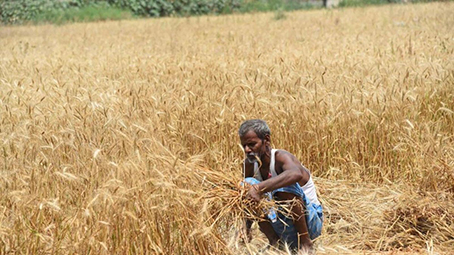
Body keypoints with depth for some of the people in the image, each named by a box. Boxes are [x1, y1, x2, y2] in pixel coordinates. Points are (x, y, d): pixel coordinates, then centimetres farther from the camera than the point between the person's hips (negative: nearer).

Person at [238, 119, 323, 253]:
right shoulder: (249, 165, -2)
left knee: (285, 186, -33)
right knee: (247, 183, -10)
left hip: (310, 223, -6)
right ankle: (274, 241, -6)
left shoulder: (281, 157, -22)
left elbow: (296, 174, -47)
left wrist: (259, 188, -55)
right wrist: (246, 229, -11)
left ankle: (305, 241, -17)